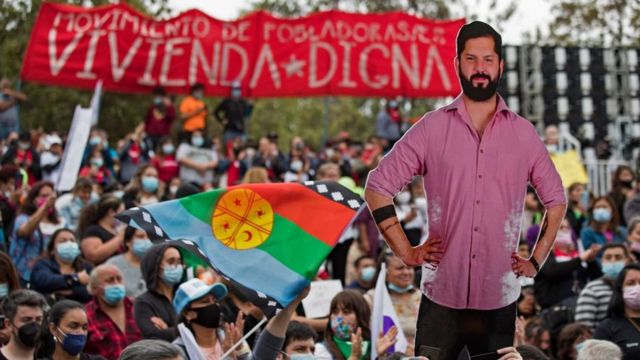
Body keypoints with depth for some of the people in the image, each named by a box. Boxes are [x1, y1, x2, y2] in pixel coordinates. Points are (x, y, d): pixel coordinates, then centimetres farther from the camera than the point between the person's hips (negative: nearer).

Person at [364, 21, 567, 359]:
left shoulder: (524, 133, 5)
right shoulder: (432, 128, 0)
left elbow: (556, 199, 16)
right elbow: (377, 188, 2)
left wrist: (536, 261, 8)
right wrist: (407, 252, -3)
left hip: (500, 300, 1)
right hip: (441, 297, -1)